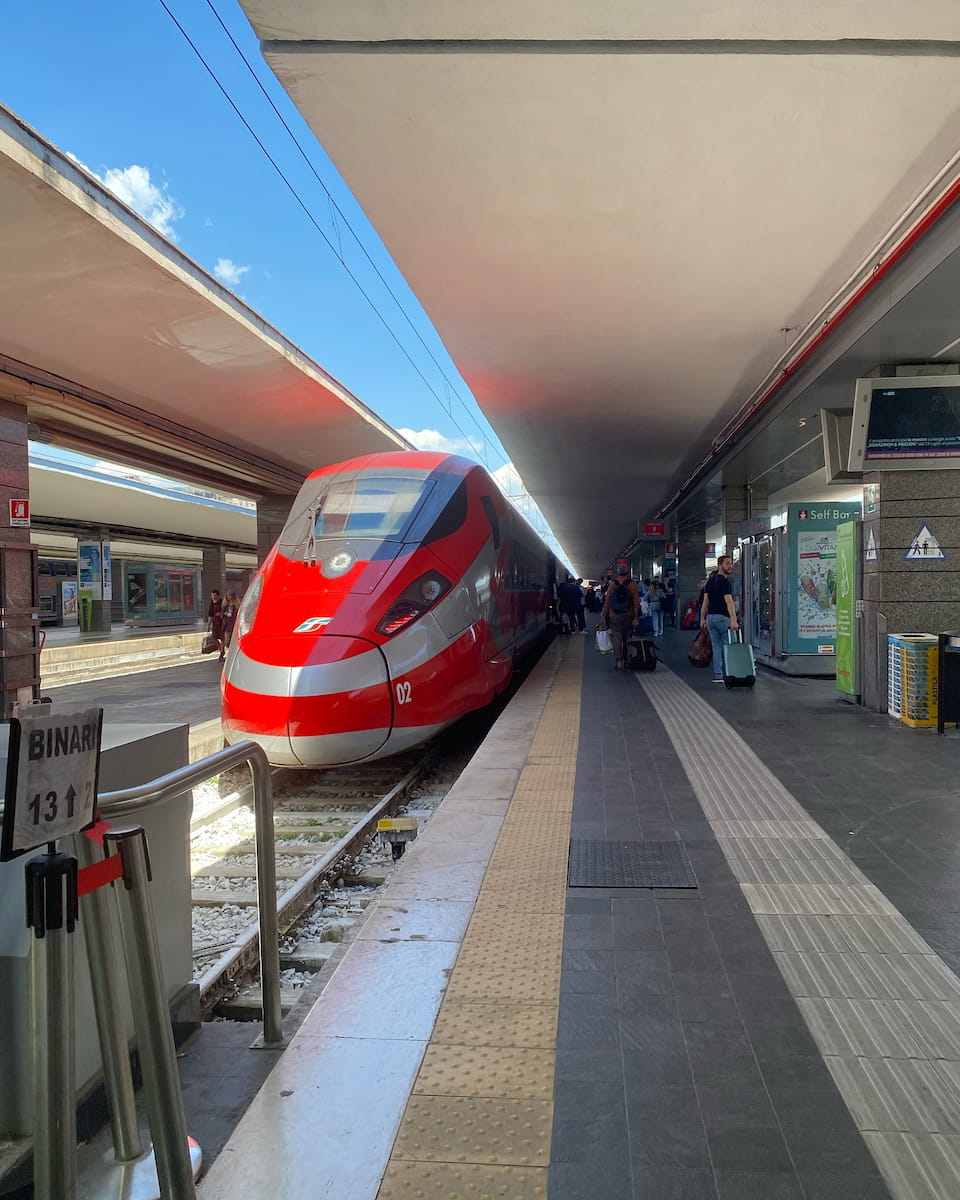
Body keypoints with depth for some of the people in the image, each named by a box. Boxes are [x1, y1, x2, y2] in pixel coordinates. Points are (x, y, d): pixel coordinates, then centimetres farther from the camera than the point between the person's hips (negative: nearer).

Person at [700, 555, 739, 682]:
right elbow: (729, 601, -24)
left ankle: (718, 675, 6)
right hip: (722, 617, -7)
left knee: (717, 647, 8)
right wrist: (734, 620, -31)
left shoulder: (710, 581, 13)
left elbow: (705, 601, 14)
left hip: (710, 617, 7)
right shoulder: (724, 581, -13)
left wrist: (702, 618, 16)